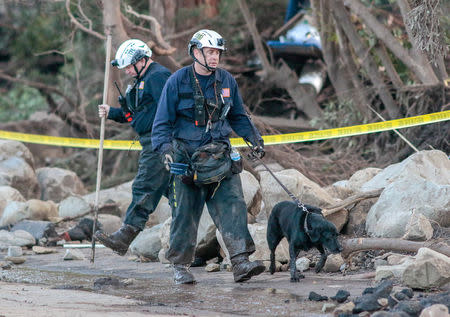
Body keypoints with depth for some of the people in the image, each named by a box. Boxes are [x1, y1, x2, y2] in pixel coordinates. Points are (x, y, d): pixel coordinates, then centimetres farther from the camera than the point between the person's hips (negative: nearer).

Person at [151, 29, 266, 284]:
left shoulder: (227, 81, 8)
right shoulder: (178, 82, -3)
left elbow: (238, 117, 22)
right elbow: (163, 122, -1)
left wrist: (255, 138, 10)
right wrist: (165, 148, -15)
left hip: (219, 155, 3)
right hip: (186, 156, -3)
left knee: (233, 205, -12)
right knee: (185, 213, 2)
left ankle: (241, 262, -17)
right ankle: (180, 266, 15)